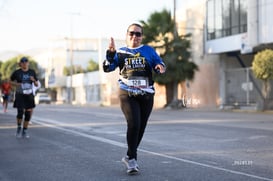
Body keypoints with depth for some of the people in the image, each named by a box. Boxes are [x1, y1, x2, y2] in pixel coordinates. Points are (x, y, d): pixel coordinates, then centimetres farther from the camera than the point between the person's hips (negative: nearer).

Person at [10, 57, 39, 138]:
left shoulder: (32, 72, 0)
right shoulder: (16, 72, -6)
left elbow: (37, 85, 4)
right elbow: (11, 81, 8)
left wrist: (34, 80, -18)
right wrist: (17, 84, -12)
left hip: (29, 95, 2)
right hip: (20, 95, -2)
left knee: (28, 113, -1)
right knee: (20, 112, -15)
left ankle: (24, 132, 12)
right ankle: (19, 127, 12)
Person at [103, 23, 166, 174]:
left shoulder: (149, 51, 8)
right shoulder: (120, 52, 7)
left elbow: (159, 66, 5)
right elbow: (107, 68, -2)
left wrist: (160, 67, -19)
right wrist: (110, 53, -18)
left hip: (146, 95, 2)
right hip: (127, 94, -2)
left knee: (140, 128, 9)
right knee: (133, 124, -19)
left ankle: (129, 157, 28)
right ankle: (132, 159, -8)